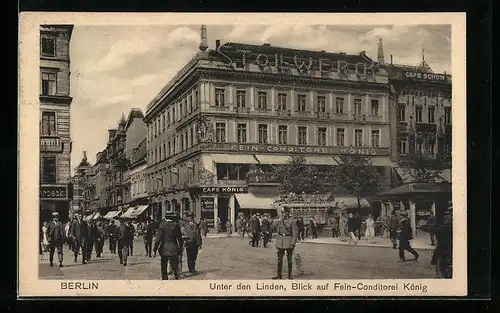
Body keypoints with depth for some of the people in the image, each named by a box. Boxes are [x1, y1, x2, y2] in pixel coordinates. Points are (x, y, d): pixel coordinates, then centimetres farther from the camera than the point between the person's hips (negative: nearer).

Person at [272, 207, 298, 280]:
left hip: (289, 241, -5)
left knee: (289, 259, 3)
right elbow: (278, 232, 13)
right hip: (281, 241, 5)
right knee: (279, 258, 5)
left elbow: (295, 233, -9)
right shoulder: (280, 221, 8)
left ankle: (290, 275, 12)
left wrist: (293, 243, -15)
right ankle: (279, 274, 11)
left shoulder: (292, 221, -9)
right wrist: (277, 243, 9)